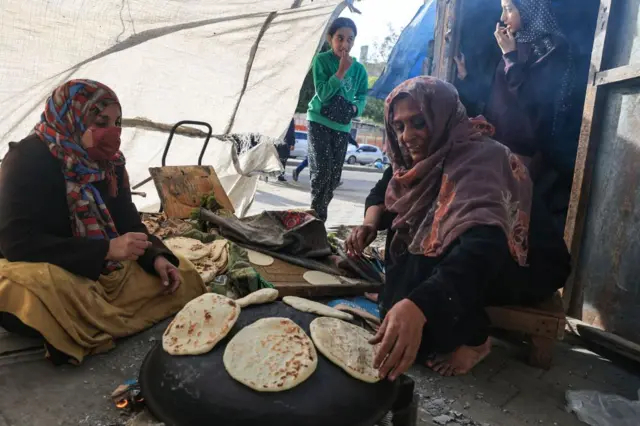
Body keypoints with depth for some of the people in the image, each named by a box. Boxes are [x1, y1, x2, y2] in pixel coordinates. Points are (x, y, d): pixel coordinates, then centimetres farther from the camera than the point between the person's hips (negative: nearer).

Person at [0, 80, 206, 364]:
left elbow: (127, 221, 6)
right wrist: (107, 249, -32)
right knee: (43, 288, -44)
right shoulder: (28, 160, -18)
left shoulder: (107, 160, 2)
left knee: (185, 278, -5)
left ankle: (96, 324, -14)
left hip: (100, 271, 7)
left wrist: (156, 257, -15)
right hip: (40, 272, -6)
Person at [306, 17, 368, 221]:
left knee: (335, 174, 6)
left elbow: (363, 96, 9)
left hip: (342, 126, 4)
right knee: (322, 169, -15)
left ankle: (320, 213, 21)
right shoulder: (322, 60, -9)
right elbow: (323, 94, -16)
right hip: (319, 121, -4)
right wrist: (341, 72, -22)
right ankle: (316, 215, 0)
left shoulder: (359, 69, 1)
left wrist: (355, 108, -12)